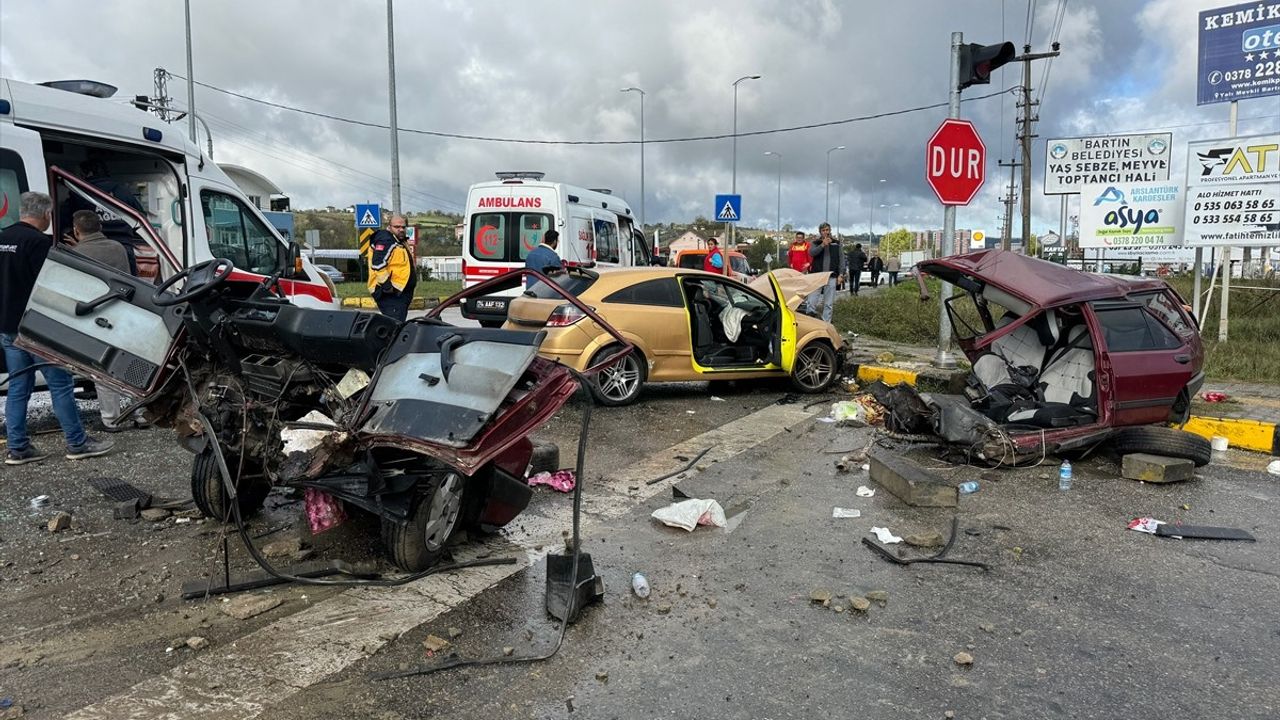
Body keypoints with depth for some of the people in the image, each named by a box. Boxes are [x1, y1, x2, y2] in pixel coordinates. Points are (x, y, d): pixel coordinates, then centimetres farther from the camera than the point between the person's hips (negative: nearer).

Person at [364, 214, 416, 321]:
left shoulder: (400, 243, 22)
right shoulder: (385, 241, -11)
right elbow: (378, 265, -23)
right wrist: (387, 285, -24)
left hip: (400, 293, 11)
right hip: (390, 294, -11)